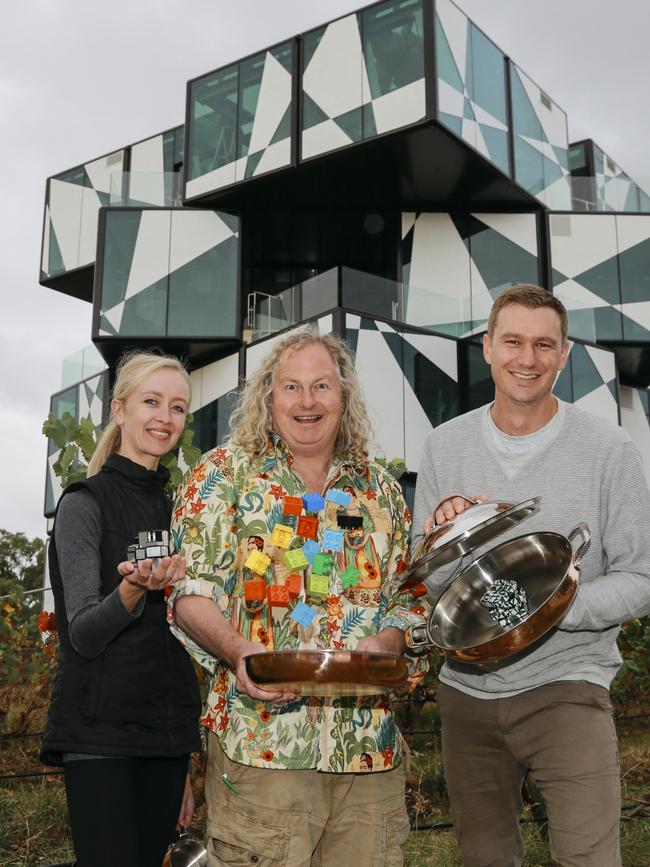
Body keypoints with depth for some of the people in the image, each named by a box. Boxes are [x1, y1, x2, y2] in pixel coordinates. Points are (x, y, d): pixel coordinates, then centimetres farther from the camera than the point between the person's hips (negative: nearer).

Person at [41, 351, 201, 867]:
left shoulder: (176, 510, 13)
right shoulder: (85, 503, -5)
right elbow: (84, 634, -11)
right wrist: (133, 589, -32)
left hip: (167, 732, 6)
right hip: (100, 732, -5)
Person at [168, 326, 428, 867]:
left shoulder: (380, 488, 13)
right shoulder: (224, 474, 2)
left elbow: (407, 595, 13)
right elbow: (189, 590, -3)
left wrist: (385, 643, -8)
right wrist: (236, 650, -21)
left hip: (370, 739, 4)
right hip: (260, 737, -3)